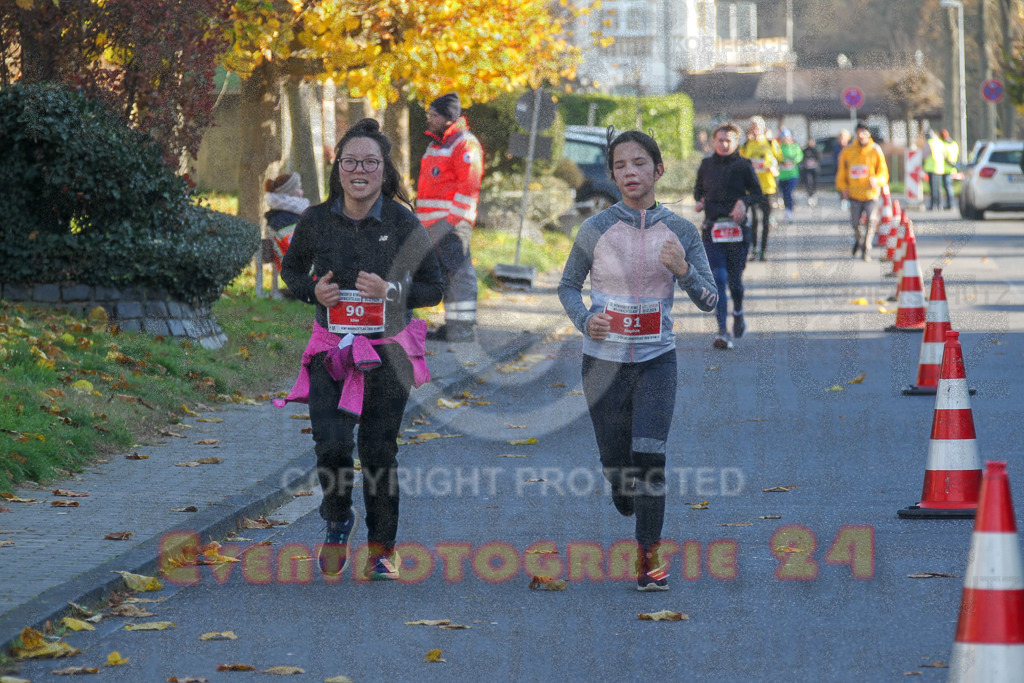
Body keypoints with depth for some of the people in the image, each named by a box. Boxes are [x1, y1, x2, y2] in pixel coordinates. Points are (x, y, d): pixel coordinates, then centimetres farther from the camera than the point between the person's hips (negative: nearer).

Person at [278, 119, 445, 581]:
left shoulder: (402, 223, -6)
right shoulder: (316, 221, -1)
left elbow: (434, 288, 0)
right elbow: (290, 269, 16)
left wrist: (391, 291, -18)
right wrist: (313, 290, -6)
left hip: (386, 353, -1)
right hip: (332, 351, 1)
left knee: (378, 451, 3)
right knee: (331, 444, -15)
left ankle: (382, 547, 23)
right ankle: (338, 522, 15)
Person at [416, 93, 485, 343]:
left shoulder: (465, 144, -9)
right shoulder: (435, 146, 22)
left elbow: (468, 188, -15)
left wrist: (451, 220, -20)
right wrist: (422, 221, 22)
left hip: (453, 222, -10)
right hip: (434, 225, 10)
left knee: (457, 273, -10)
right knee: (445, 274, 11)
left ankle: (463, 328, -10)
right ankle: (453, 324, 17)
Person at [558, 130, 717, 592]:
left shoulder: (680, 231, -1)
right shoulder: (596, 229, -4)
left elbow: (709, 302, 1)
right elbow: (568, 287, 8)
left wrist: (683, 270, -19)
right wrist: (584, 319, -13)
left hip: (657, 361, 0)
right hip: (604, 362, 0)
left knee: (649, 455, -15)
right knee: (616, 464, 5)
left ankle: (649, 558, -7)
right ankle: (630, 505, 40)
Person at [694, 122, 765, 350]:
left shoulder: (743, 165, 3)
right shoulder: (706, 165, 12)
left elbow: (758, 194, 3)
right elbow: (698, 189, 26)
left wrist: (744, 201, -16)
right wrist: (700, 201, 5)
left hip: (737, 228, -1)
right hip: (712, 229, 1)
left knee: (735, 279, 2)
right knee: (717, 278, -12)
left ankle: (738, 312, 36)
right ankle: (722, 331, -15)